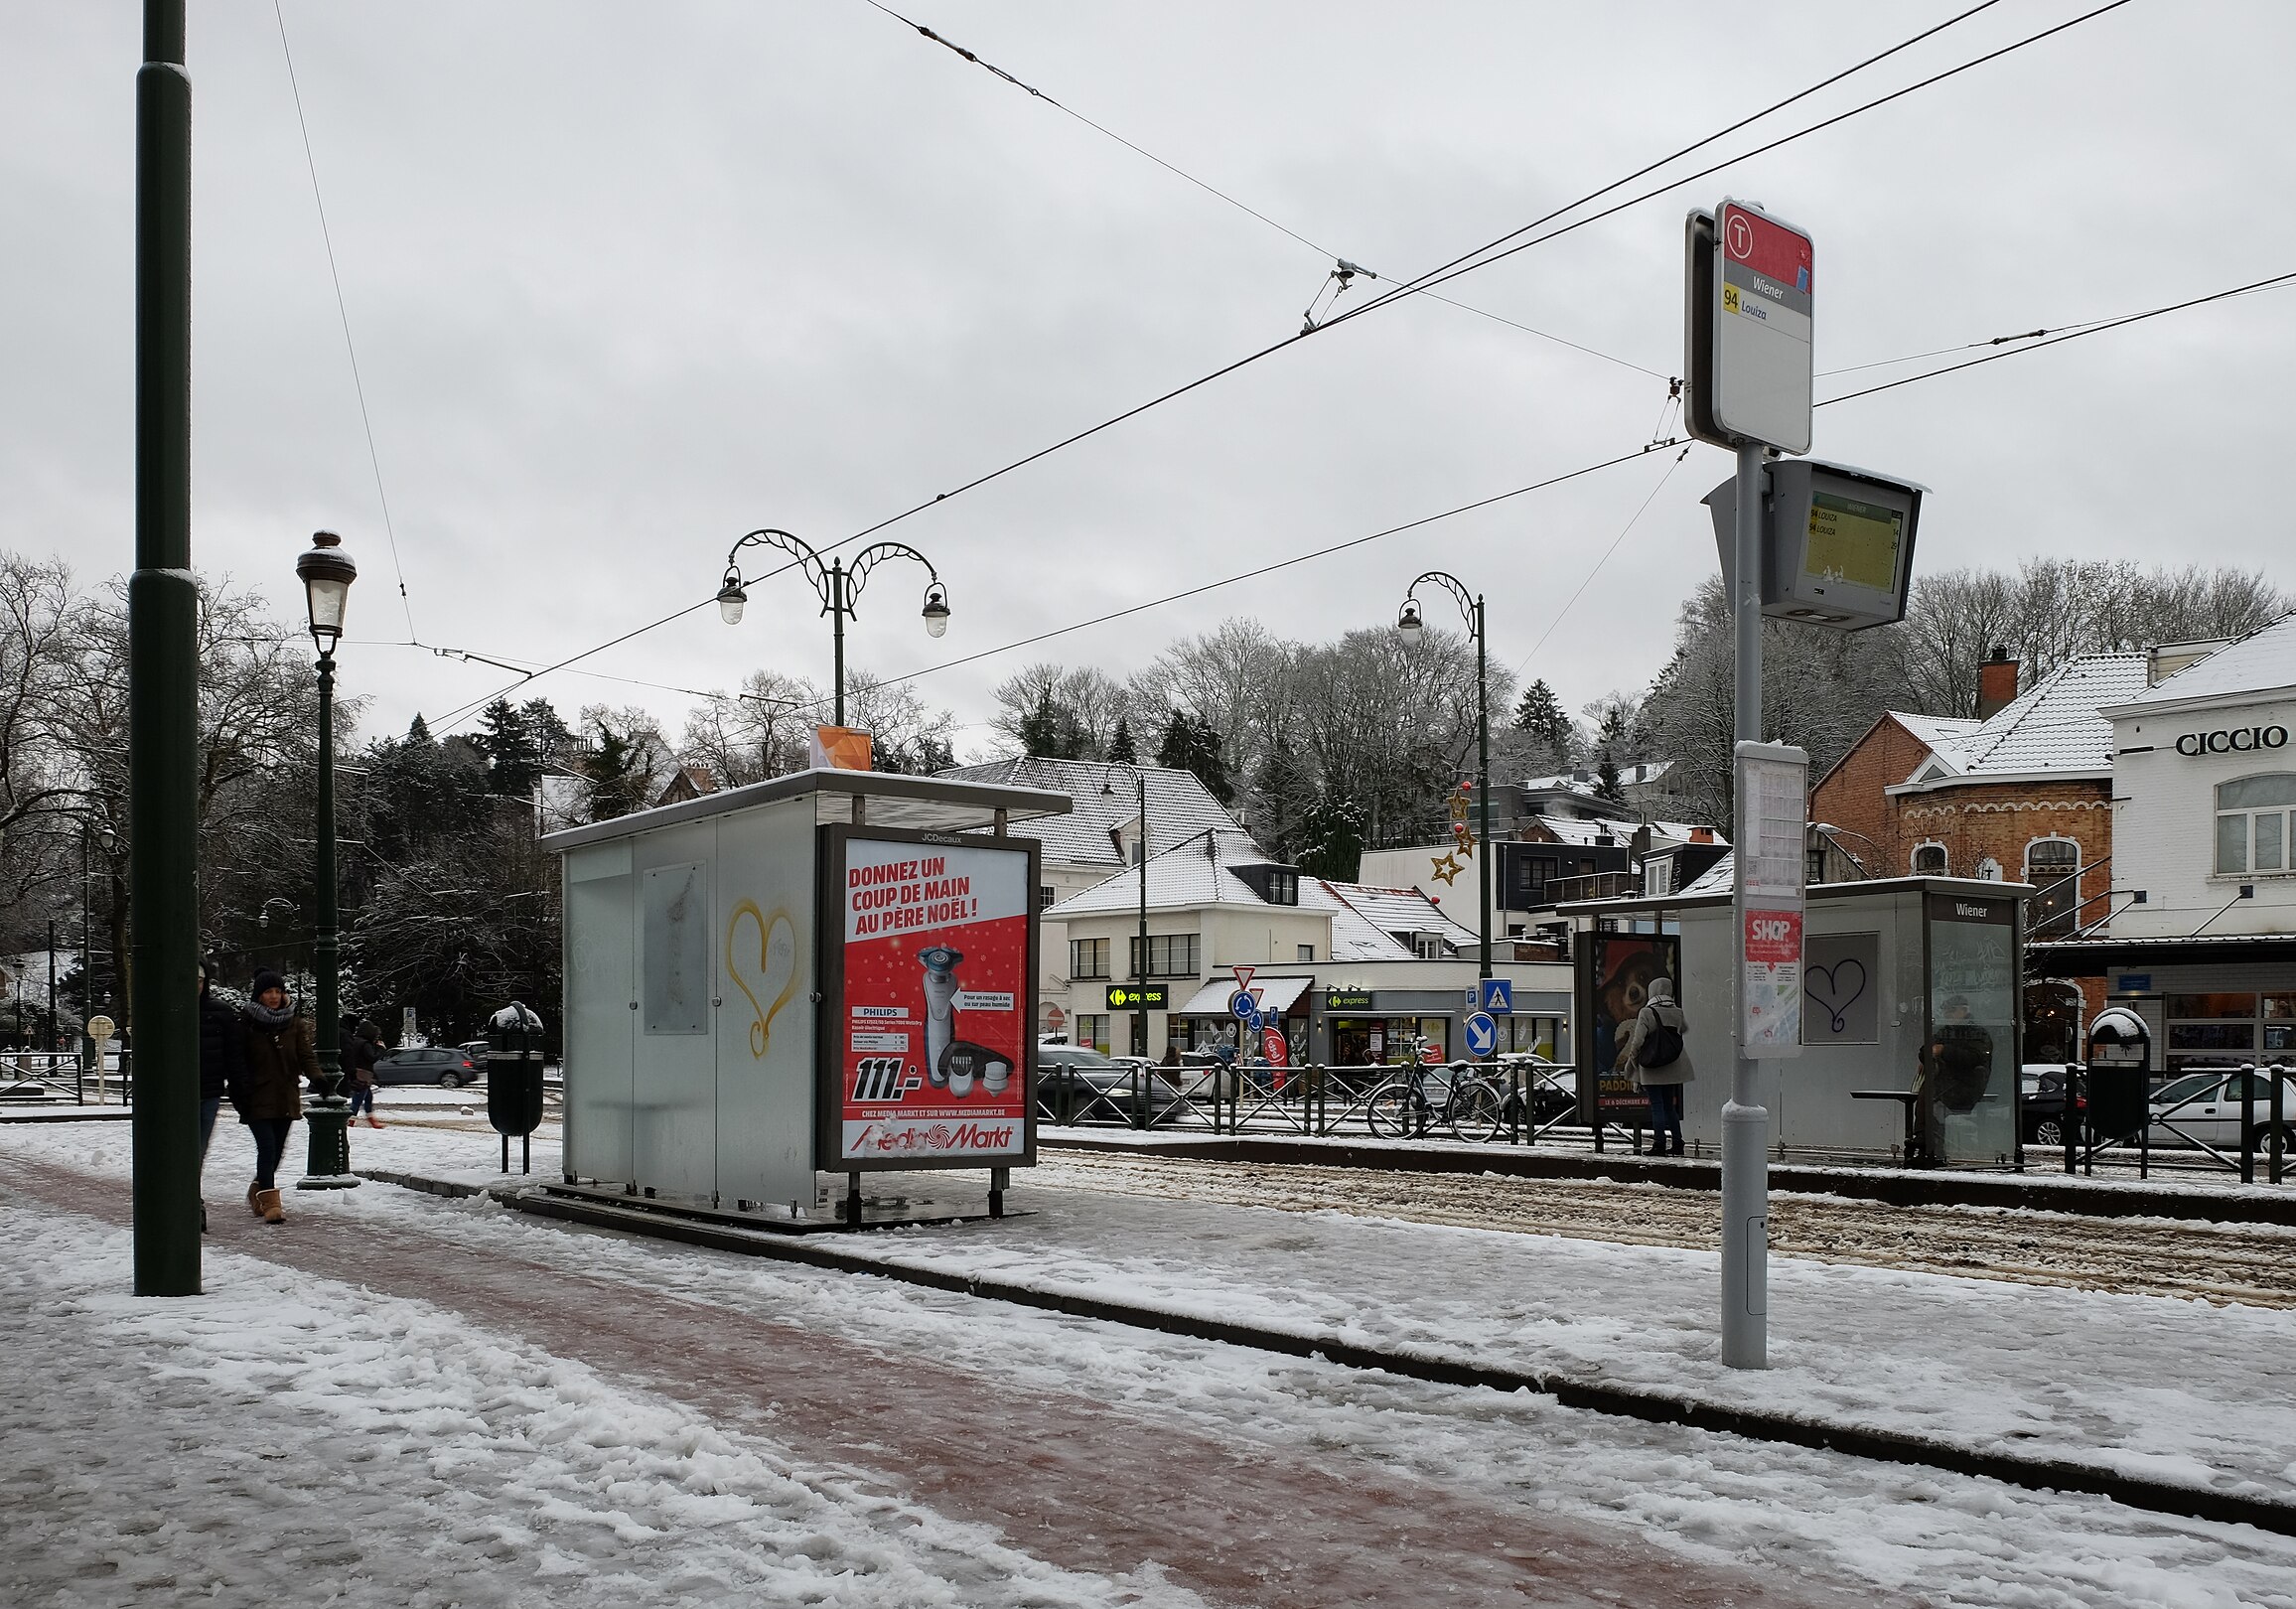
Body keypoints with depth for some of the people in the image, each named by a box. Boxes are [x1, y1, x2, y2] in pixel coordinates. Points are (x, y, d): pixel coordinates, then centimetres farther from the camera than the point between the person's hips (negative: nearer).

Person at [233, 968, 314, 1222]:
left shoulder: (294, 1024, 6)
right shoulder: (246, 1023, -3)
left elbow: (306, 1056, 0)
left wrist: (317, 1078, -18)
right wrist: (239, 1094, -7)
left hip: (286, 1097, 4)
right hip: (258, 1099, -4)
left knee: (276, 1150, 12)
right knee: (267, 1147, -14)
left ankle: (258, 1192, 34)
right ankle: (270, 1202, -14)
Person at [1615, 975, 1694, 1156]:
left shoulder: (1646, 1013, -12)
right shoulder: (1677, 1012, 1)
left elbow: (1637, 1041, -14)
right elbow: (1685, 1029, 22)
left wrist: (1630, 1062, -1)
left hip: (1651, 1069, -5)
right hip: (1671, 1069, 5)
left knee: (1657, 1106, -1)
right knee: (1669, 1106, 14)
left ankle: (1659, 1144, -1)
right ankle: (1677, 1143, 15)